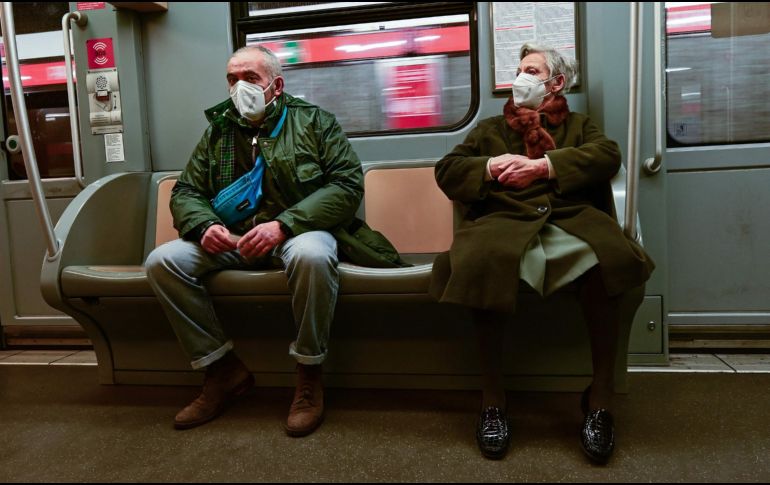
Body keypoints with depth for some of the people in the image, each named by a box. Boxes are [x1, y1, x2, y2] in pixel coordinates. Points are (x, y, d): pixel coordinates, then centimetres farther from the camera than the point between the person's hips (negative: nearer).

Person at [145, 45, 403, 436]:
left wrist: (284, 224, -21)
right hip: (232, 240, 5)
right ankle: (223, 370, -4)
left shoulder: (313, 121, 4)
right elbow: (185, 191, 14)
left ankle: (309, 375, -17)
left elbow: (347, 184, -9)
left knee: (311, 255, -39)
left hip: (299, 231, -4)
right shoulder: (218, 130, 16)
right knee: (162, 261, -18)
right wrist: (204, 225, -12)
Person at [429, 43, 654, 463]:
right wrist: (489, 167, -2)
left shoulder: (578, 124, 28)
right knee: (482, 262, -36)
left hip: (570, 217, 0)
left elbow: (608, 156, 5)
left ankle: (600, 396, -19)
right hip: (503, 220, 0)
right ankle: (493, 398, -21)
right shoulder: (490, 129, 30)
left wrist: (545, 165, -8)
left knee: (605, 255, -35)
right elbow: (445, 171, 17)